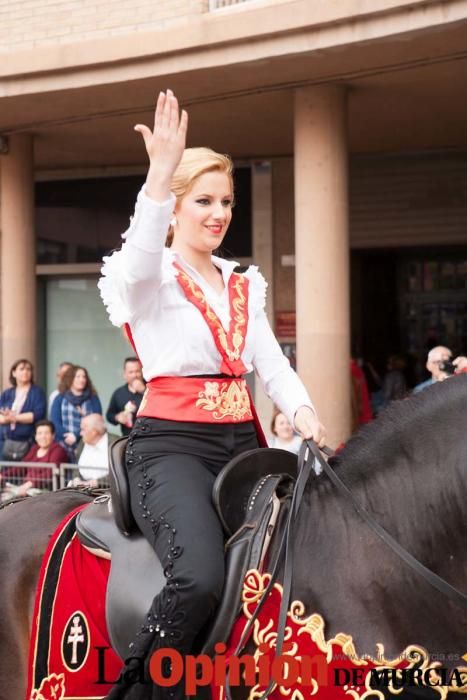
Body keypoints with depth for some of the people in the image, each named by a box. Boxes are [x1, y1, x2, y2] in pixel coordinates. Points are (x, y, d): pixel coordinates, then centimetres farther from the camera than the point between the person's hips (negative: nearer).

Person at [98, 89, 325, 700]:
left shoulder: (244, 288, 20)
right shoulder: (150, 278, 2)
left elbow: (274, 366, 10)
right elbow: (141, 253, -23)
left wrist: (304, 416, -11)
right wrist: (162, 174, -38)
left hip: (241, 443, 6)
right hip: (171, 445, -6)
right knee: (201, 578, -31)